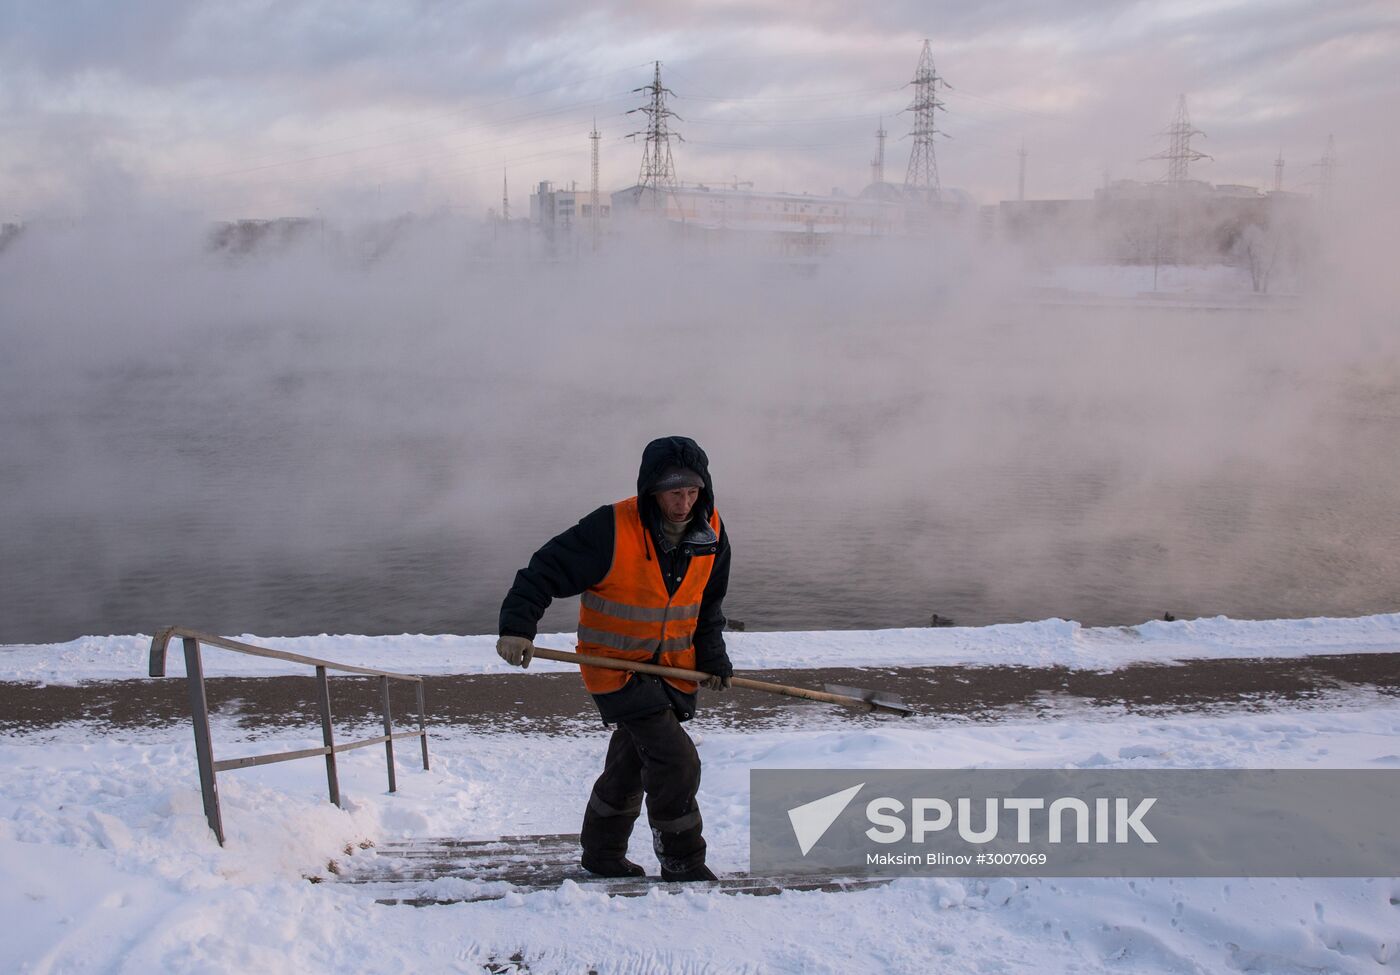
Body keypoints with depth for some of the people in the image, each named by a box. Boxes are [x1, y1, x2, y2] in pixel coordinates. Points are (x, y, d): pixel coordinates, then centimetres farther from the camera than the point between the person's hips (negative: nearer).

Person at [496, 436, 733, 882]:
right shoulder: (611, 529, -24)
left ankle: (602, 853, 39)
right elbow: (546, 570, -21)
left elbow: (708, 605, 10)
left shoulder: (712, 533, -5)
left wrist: (712, 656, 2)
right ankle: (682, 863, 7)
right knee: (676, 761, -13)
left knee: (630, 765, 19)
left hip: (673, 669, 6)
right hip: (616, 666, -6)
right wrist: (517, 625, -32)